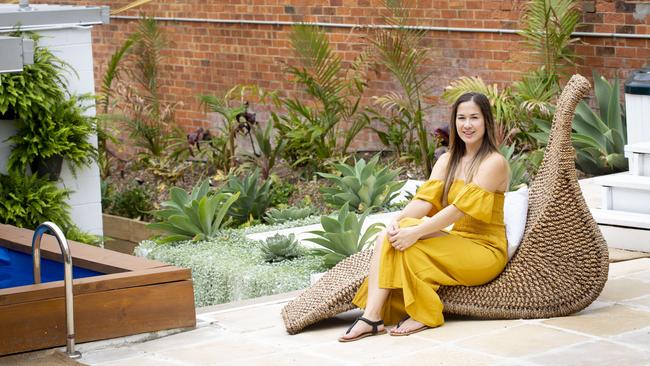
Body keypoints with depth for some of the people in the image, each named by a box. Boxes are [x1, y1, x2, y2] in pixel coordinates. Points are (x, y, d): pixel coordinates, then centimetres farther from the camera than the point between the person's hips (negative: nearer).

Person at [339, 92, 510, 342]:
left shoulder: (494, 162, -9)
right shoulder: (447, 160, 13)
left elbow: (461, 207, -22)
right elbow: (425, 198, -2)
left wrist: (415, 232, -30)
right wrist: (397, 221, -22)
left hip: (485, 252, -7)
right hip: (455, 244, 7)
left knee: (408, 233, -25)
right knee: (389, 237, -18)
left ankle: (424, 315, -15)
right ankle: (372, 316, -31)